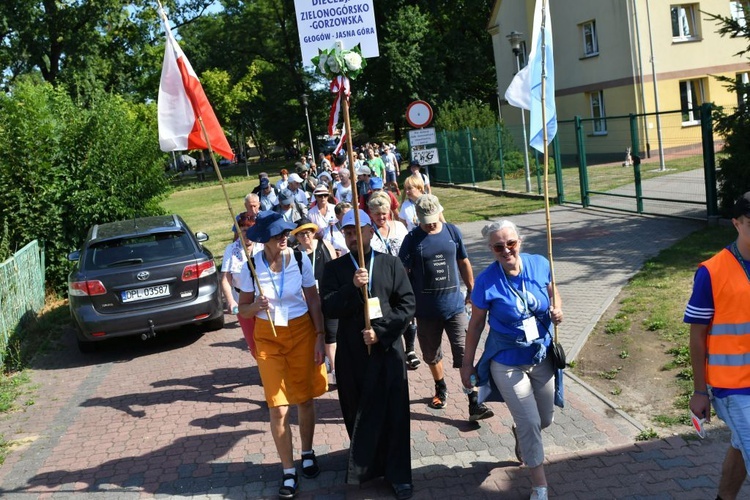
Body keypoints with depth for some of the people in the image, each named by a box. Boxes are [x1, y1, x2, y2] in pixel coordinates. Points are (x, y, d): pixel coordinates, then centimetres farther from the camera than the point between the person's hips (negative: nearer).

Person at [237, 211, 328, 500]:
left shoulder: (300, 260, -9)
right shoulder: (251, 267, -11)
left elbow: (314, 300, -1)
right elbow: (243, 308, -2)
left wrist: (320, 337, -5)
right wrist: (256, 306, -25)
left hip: (302, 331, 1)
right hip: (268, 337, -1)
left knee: (305, 399, 12)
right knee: (278, 409, -2)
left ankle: (307, 454, 36)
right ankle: (289, 471, 13)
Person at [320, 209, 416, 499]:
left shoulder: (391, 264, 3)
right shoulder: (334, 269, 4)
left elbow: (407, 305, -2)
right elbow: (329, 308, -7)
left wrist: (380, 331, -12)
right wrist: (353, 287, -21)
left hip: (387, 350, -1)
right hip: (352, 353, 1)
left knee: (394, 413, 0)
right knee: (358, 414, 10)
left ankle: (399, 475, 10)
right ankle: (363, 466, 28)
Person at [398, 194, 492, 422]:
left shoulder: (452, 232, 1)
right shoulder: (412, 240, -6)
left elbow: (464, 262, 12)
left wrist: (471, 290, 16)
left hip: (455, 305, 0)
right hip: (426, 309, 0)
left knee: (464, 354, -5)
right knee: (432, 355, 15)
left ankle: (474, 403, -2)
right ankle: (440, 389, 40)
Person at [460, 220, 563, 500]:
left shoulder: (539, 265, -10)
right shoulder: (486, 281, -19)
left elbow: (553, 293, 10)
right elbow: (476, 324, -8)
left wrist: (557, 310, -13)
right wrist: (467, 364, -1)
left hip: (541, 356, 4)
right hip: (507, 363, -4)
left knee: (546, 419, 17)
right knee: (530, 423, -1)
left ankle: (520, 434, 53)